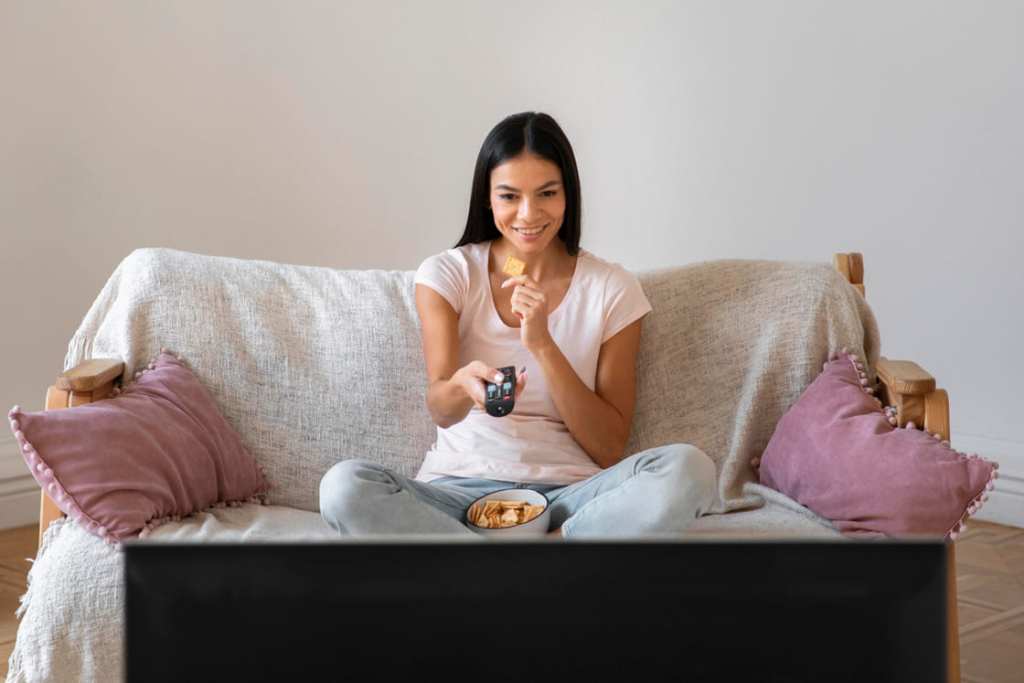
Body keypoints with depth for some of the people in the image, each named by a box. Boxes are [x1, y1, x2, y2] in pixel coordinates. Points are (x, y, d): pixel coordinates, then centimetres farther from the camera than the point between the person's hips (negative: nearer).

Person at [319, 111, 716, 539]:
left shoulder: (612, 289, 3)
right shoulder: (447, 274, 3)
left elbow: (610, 449, -2)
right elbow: (440, 412, -10)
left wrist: (542, 345, -14)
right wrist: (463, 386, -35)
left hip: (569, 495, 0)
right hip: (462, 487, 1)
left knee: (690, 470, -29)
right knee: (343, 486, -31)